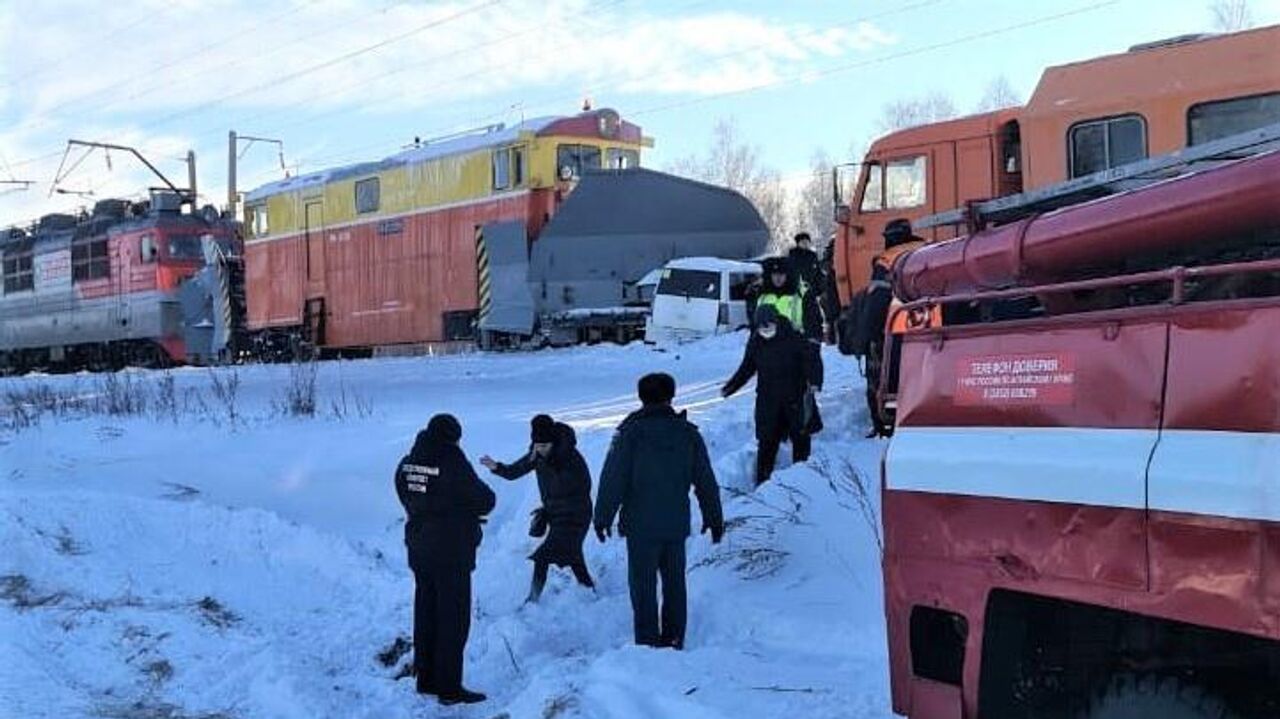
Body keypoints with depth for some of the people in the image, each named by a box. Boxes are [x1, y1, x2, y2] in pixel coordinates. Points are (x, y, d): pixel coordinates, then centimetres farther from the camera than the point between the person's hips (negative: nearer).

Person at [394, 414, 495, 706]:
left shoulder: (408, 463, 2)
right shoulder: (452, 462, -19)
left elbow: (408, 500, 10)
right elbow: (484, 500, -13)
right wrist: (472, 509, 11)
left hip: (419, 548, 7)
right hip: (452, 552, -7)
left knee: (425, 613, 17)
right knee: (454, 617, 1)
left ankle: (426, 679, 26)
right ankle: (449, 687, 3)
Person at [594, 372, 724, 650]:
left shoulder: (631, 432, -8)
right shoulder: (688, 433, 3)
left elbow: (613, 478, -9)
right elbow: (706, 481, 7)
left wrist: (603, 516, 0)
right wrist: (714, 518, 17)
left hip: (641, 526, -4)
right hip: (677, 525, 4)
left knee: (643, 586, 2)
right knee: (675, 583, 15)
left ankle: (648, 643, 0)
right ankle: (674, 641, 19)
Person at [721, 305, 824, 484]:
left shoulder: (793, 339, -9)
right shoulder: (755, 343, 2)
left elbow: (811, 360, -9)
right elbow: (746, 369, 14)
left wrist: (815, 381, -25)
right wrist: (729, 388, 10)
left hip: (795, 400, -2)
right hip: (768, 401, 2)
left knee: (800, 439, 8)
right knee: (766, 442, -2)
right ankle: (763, 481, 5)